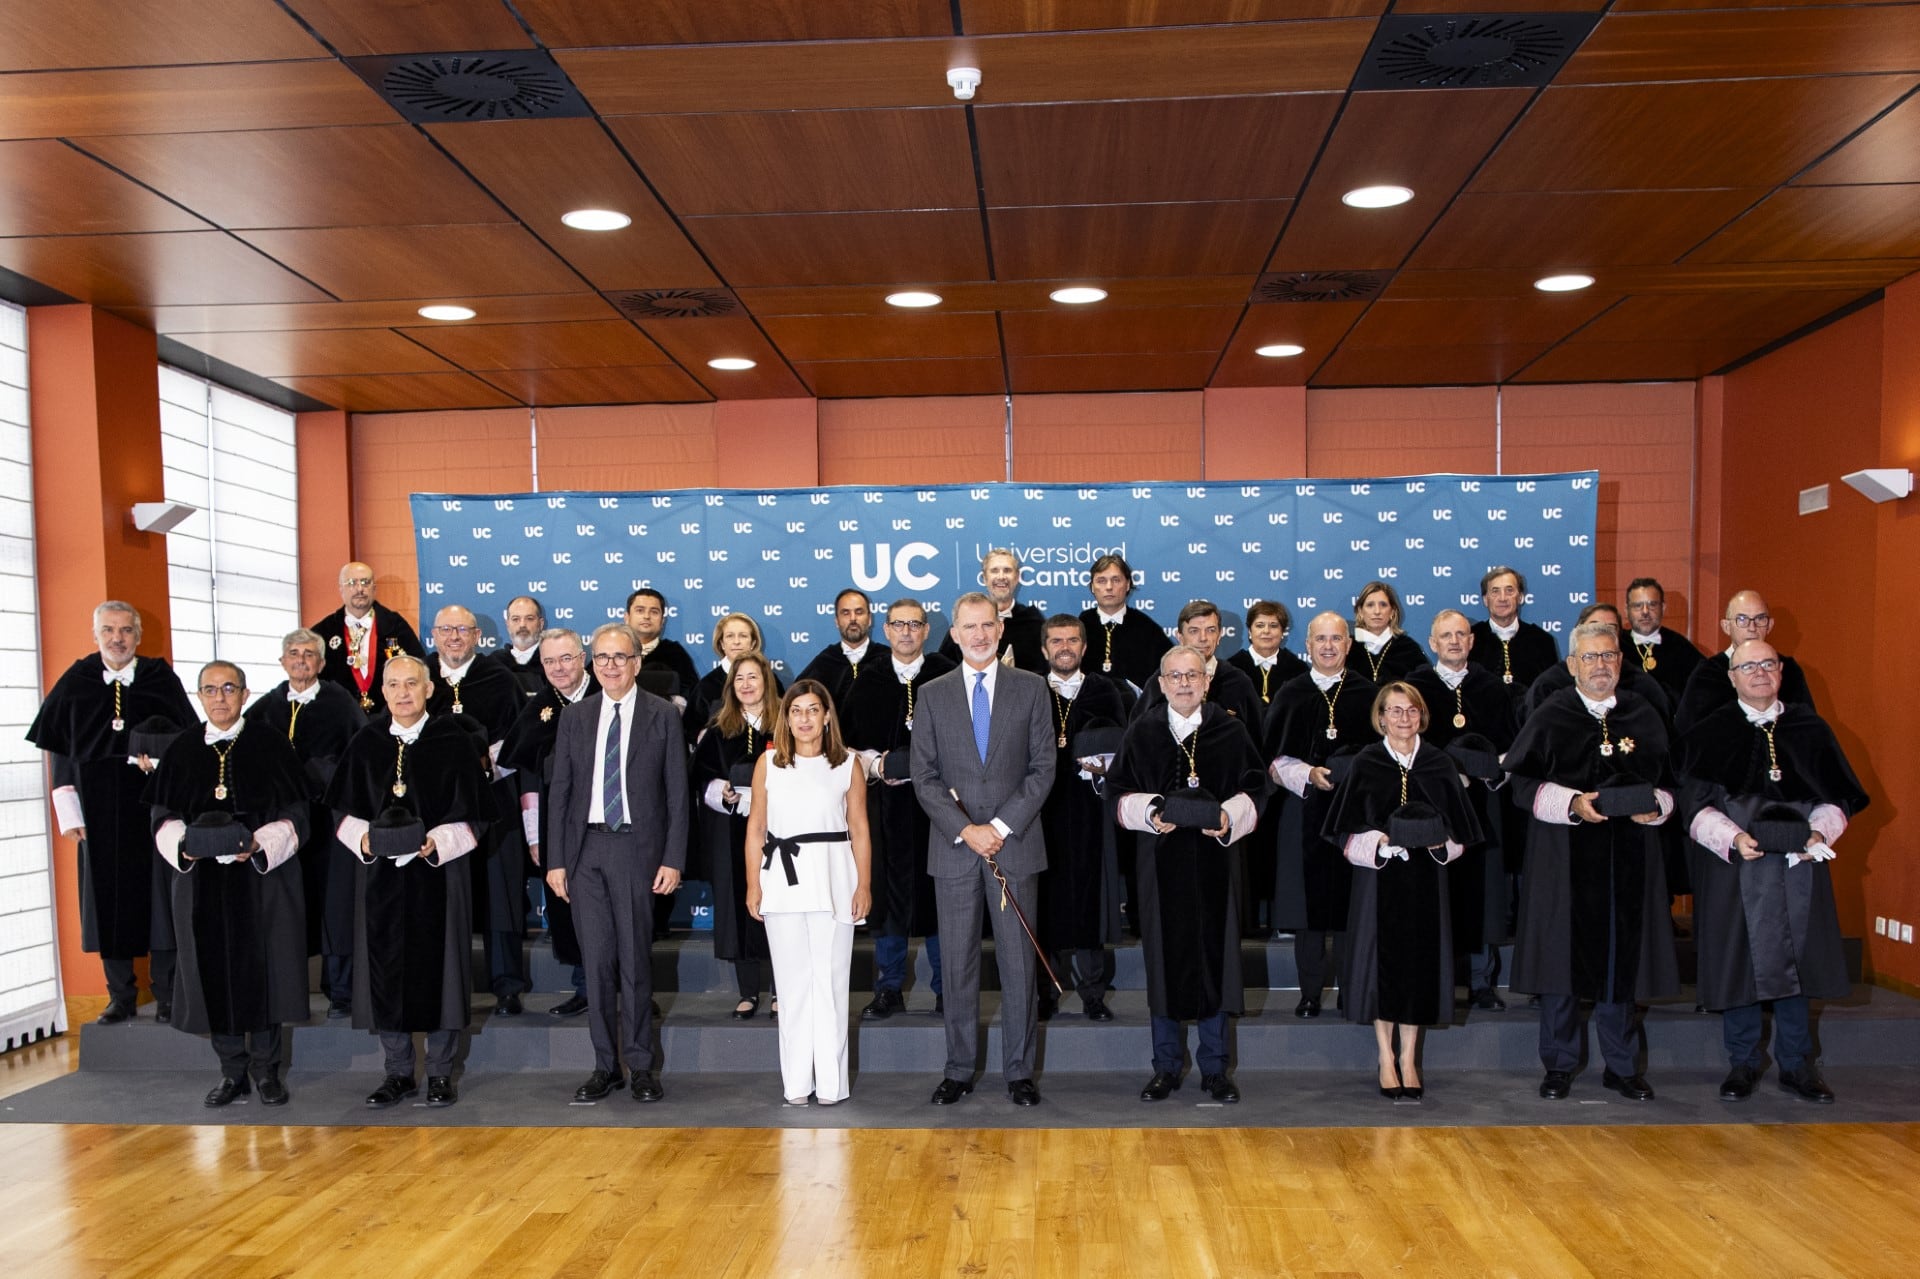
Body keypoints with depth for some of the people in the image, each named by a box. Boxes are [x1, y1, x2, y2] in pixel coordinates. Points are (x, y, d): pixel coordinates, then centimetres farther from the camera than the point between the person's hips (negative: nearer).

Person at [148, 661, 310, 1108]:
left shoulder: (270, 743, -1)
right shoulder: (183, 750, 7)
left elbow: (294, 811, -3)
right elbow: (164, 814, 7)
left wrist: (260, 843, -19)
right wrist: (183, 844, -13)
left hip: (264, 878, -2)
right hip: (202, 883, 3)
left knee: (264, 969, 2)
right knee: (216, 973, 6)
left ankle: (266, 1068, 15)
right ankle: (232, 1072, 19)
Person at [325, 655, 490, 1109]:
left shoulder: (455, 742, -4)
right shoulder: (366, 743, 4)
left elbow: (473, 815, -4)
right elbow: (342, 808, 9)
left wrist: (437, 842, -19)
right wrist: (363, 837, -10)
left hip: (439, 874, -2)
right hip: (379, 874, 3)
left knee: (439, 969, 3)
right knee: (386, 971, 7)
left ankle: (440, 1073, 17)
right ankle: (399, 1072, 21)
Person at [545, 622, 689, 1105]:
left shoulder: (663, 716, 1)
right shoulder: (574, 717, 9)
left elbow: (677, 793, 0)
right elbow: (559, 791, 9)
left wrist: (673, 860, -6)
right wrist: (556, 859, 3)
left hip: (637, 849, -3)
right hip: (586, 850, 3)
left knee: (636, 960, 2)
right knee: (596, 961, 5)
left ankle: (640, 1065, 13)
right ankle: (605, 1065, 16)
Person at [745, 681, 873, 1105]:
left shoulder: (848, 764, 5)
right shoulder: (767, 763, 7)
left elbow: (859, 830, 6)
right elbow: (756, 828, 8)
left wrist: (864, 885, 0)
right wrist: (753, 884, 1)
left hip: (832, 879, -1)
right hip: (782, 879, 1)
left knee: (830, 982, 1)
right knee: (791, 982, 6)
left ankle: (830, 1083, 9)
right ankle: (796, 1082, 14)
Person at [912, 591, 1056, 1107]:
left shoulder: (1031, 688, 4)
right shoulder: (933, 694, 6)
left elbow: (1043, 768, 0)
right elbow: (925, 777, 2)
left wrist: (1001, 825, -11)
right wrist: (965, 830, -10)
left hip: (1015, 843, -1)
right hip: (953, 848, 1)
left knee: (1017, 962, 4)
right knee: (957, 964, 6)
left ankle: (1020, 1071, 16)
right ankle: (959, 1070, 18)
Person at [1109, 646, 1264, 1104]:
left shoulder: (1231, 731, 3)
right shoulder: (1141, 733, 4)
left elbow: (1253, 790, 3)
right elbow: (1120, 793, 4)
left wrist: (1229, 818, -15)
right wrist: (1150, 812, -14)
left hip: (1215, 860, 0)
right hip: (1161, 860, 0)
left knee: (1214, 956, 4)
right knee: (1164, 958, 4)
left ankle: (1214, 1067, 17)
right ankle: (1166, 1067, 16)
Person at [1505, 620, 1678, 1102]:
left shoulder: (1645, 717, 8)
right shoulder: (1549, 717, -1)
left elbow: (1667, 780, 13)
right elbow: (1522, 779, -3)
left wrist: (1655, 806, -7)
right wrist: (1571, 803, -17)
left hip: (1628, 858, 3)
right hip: (1564, 857, -2)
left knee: (1621, 958, 8)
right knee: (1561, 955, 1)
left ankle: (1621, 1066, 22)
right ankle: (1559, 1065, 15)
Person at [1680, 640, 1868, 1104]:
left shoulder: (1810, 729, 7)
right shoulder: (1709, 734, -1)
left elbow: (1838, 795, 7)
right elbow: (1696, 804, -5)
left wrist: (1820, 831, -11)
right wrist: (1733, 837, -20)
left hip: (1799, 866, 2)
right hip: (1734, 869, -2)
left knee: (1795, 959, 7)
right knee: (1739, 962, 3)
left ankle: (1796, 1064, 20)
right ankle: (1742, 1063, 17)